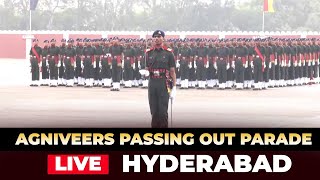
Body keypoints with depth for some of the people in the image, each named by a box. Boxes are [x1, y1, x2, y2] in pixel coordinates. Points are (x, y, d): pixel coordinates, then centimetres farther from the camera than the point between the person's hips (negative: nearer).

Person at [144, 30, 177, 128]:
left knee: (163, 111, -7)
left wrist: (174, 87, -4)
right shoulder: (149, 52, 11)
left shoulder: (168, 53, 1)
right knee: (154, 111, 5)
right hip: (152, 83, 3)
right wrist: (146, 72, -7)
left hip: (164, 84, -3)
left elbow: (172, 71, 1)